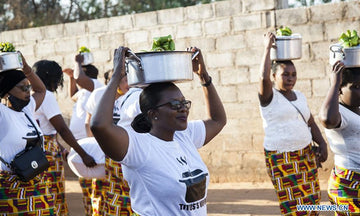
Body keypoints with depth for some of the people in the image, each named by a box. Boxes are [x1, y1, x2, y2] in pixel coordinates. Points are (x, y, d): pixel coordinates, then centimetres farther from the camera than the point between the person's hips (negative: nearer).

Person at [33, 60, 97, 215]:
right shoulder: (47, 96, -15)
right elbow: (62, 129, -18)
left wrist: (62, 150, 25)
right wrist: (83, 154, -16)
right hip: (48, 152, -9)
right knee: (54, 198, -4)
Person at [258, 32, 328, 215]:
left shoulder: (299, 96, 13)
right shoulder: (270, 97, -7)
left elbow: (311, 123, 17)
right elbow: (264, 77, -27)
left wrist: (322, 144, 2)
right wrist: (267, 47, -18)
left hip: (306, 155, 7)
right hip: (281, 158, -6)